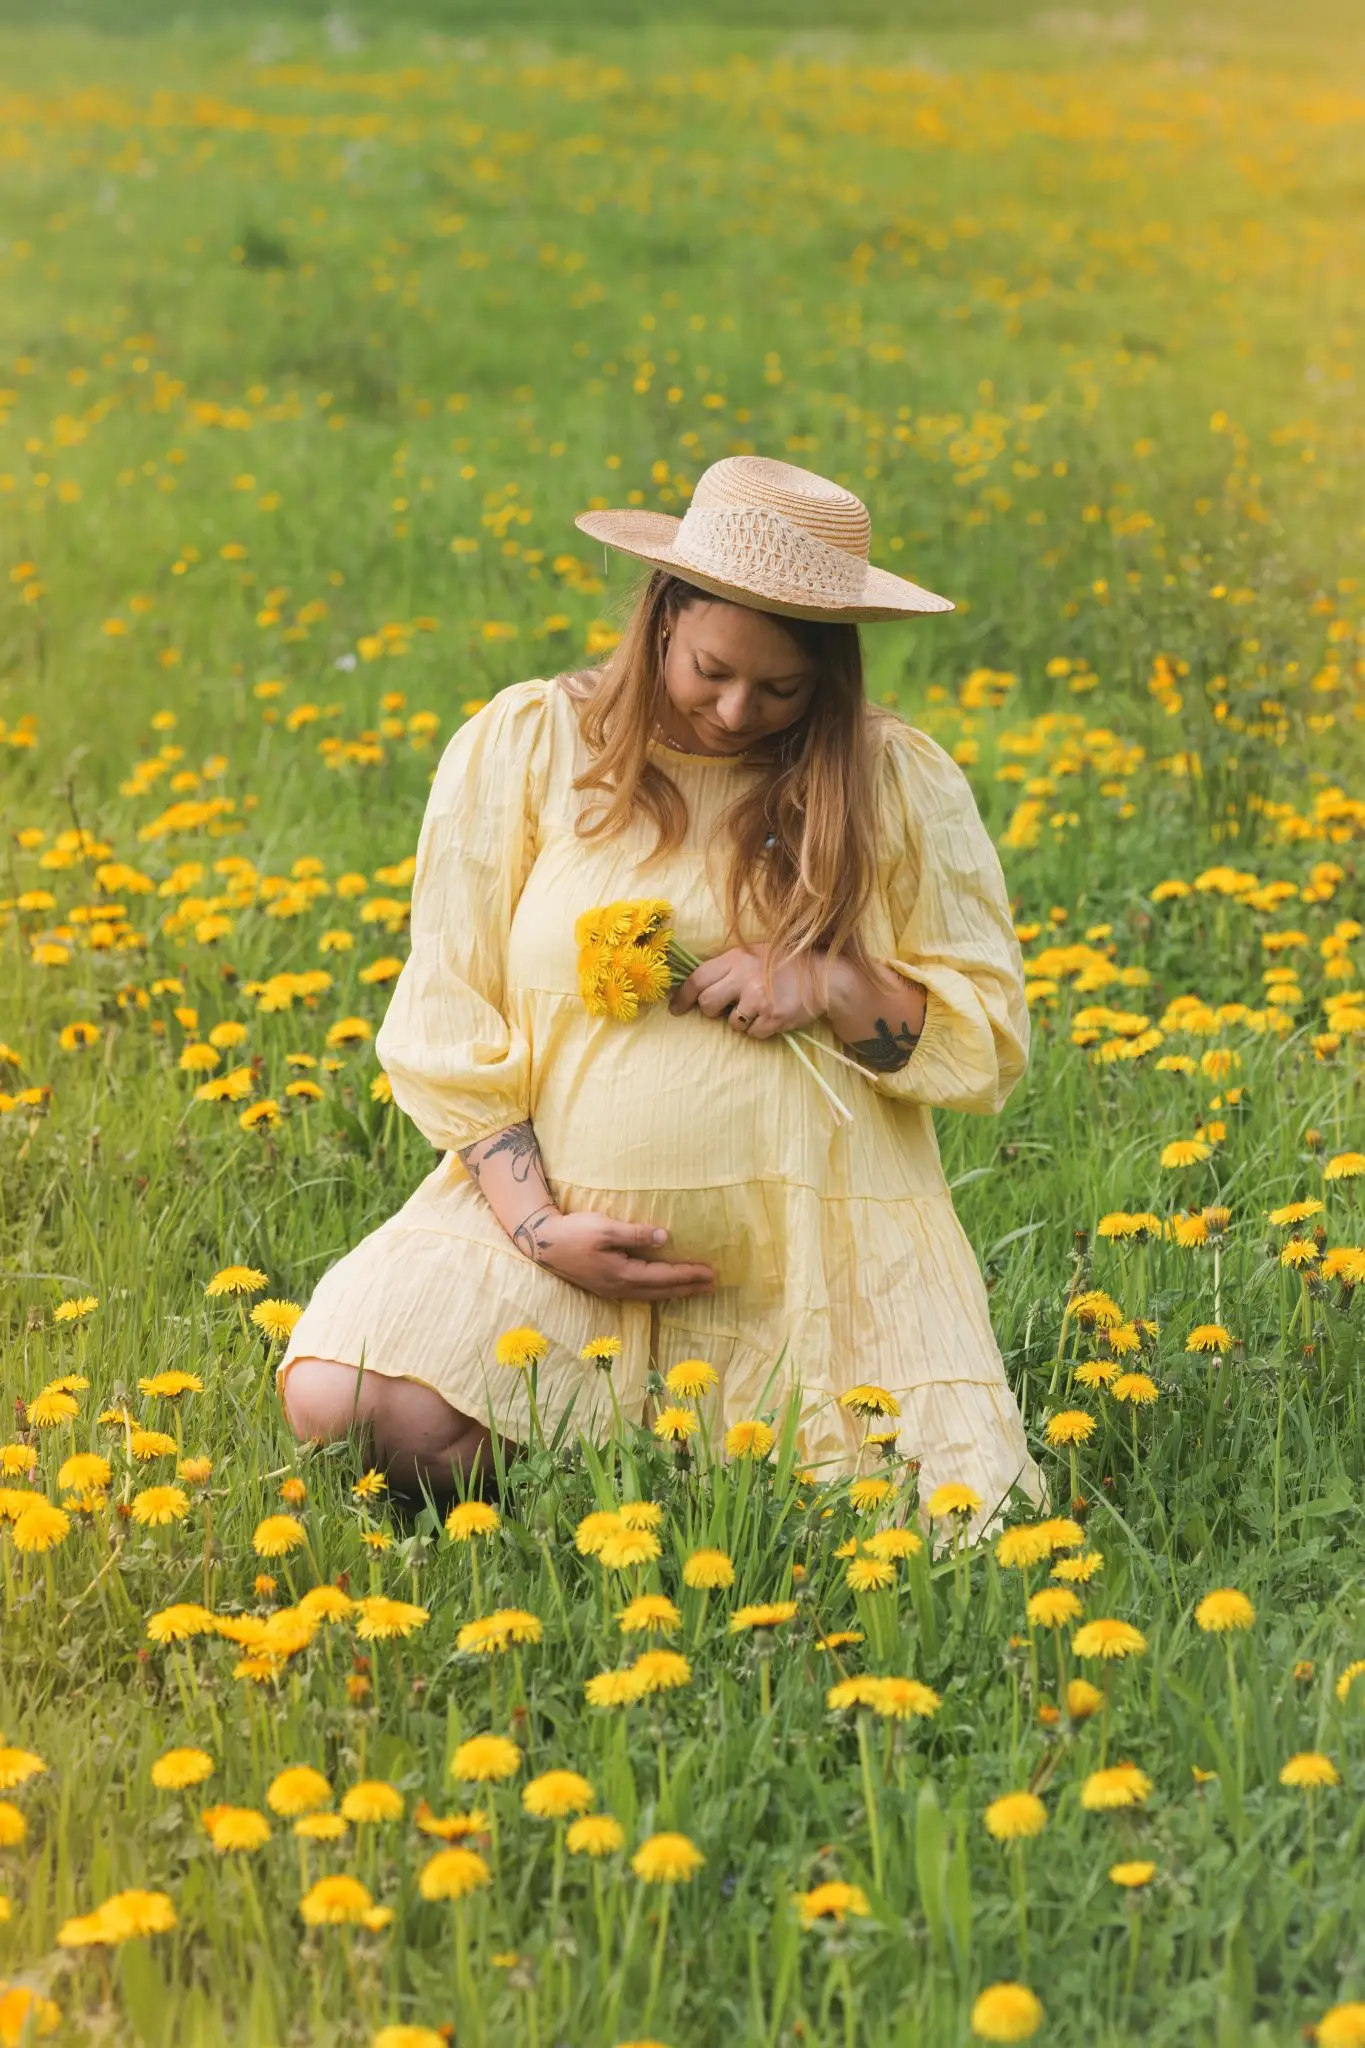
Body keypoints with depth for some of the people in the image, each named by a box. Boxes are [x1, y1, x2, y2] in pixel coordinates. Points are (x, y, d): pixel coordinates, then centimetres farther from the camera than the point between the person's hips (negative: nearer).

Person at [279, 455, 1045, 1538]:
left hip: (823, 1249, 1)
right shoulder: (520, 748, 1)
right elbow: (447, 1032, 2)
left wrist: (832, 982, -13)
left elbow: (990, 1045, 7)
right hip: (572, 1215, 0)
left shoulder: (901, 783, 3)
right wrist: (538, 1230, -12)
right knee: (343, 1404, -25)